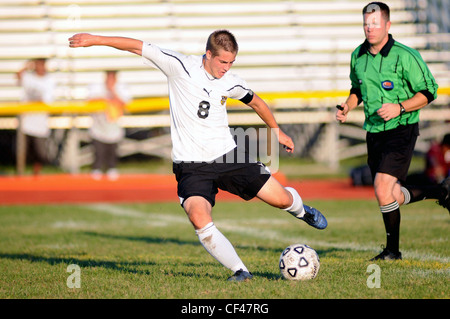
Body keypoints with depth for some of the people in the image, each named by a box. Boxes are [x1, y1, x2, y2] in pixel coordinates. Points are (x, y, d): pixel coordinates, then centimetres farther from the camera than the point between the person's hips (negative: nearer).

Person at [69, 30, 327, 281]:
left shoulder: (231, 83, 0)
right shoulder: (180, 66, -11)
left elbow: (255, 101, 21)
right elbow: (138, 47, -9)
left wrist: (277, 131, 32)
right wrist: (95, 39, -12)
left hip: (228, 156, 3)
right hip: (192, 165, -3)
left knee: (281, 199, 1)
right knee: (199, 218, -28)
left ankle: (300, 210, 40)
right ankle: (240, 271, -16)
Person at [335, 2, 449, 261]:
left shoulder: (406, 56, -13)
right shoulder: (358, 56, 5)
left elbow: (428, 92, -8)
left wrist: (400, 107, -22)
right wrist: (348, 106, 1)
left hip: (401, 130, -7)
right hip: (374, 133, 7)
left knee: (383, 188, -20)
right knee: (392, 197, 9)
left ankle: (393, 249, -1)